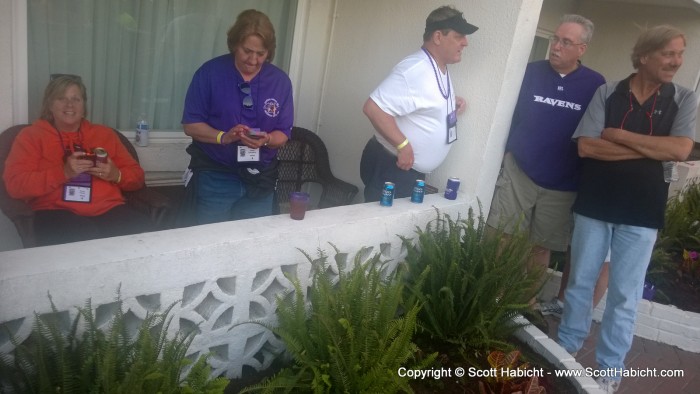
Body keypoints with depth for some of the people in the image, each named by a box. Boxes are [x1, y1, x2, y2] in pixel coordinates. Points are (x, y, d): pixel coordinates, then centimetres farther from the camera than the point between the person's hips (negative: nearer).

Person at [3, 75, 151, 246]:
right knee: (83, 238, -39)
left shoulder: (105, 134, 21)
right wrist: (63, 173, -14)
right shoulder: (31, 135, 12)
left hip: (109, 210, 3)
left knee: (142, 231, -30)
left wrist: (116, 175, -4)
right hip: (58, 212, -3)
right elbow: (15, 184, -2)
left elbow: (137, 176, 19)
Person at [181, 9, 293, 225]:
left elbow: (283, 133, 2)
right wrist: (223, 137, -24)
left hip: (260, 179, 3)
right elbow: (190, 124, -6)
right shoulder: (210, 72, -7)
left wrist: (266, 140, -20)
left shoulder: (280, 81, 0)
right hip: (214, 176, -2)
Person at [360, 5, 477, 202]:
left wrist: (450, 100, 10)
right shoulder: (415, 69, -23)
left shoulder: (440, 69, 9)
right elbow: (373, 107, -30)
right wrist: (403, 145, -28)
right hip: (391, 166, -10)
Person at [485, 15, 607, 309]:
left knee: (541, 248, 11)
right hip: (518, 172, 0)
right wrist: (505, 155, -1)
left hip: (562, 185, 0)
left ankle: (527, 301, 27)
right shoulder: (530, 72, -1)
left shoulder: (595, 85, -2)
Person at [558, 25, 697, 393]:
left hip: (642, 212, 0)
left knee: (625, 294, 7)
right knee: (580, 282, 12)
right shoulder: (607, 93, -1)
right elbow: (586, 146, -11)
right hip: (594, 203, 0)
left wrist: (618, 135, -13)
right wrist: (651, 149, -12)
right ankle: (565, 350, 31)